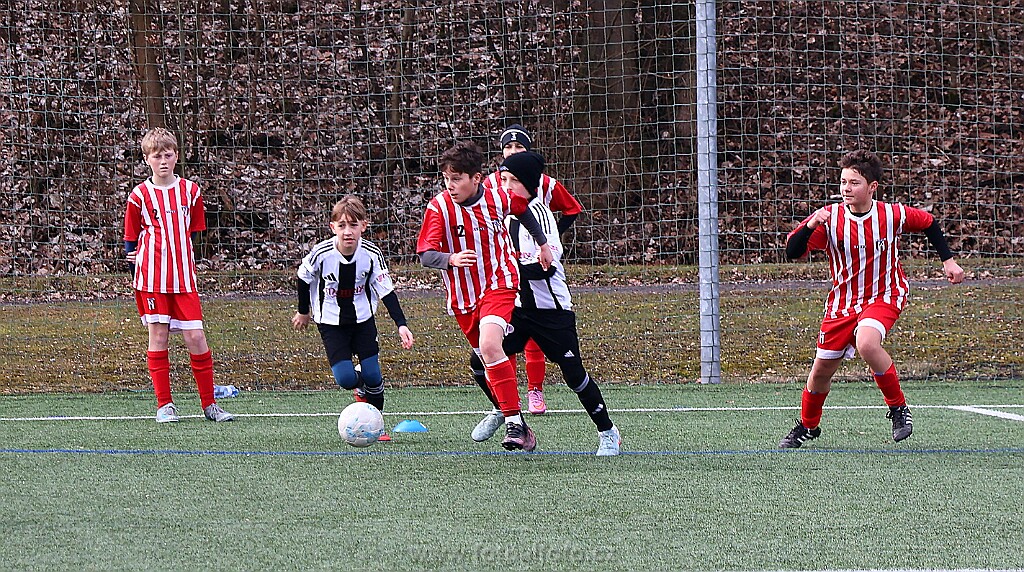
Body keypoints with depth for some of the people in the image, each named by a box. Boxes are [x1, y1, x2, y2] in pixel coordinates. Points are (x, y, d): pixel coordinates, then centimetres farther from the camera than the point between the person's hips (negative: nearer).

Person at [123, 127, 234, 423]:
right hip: (152, 277, -2)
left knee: (196, 337, -2)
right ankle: (164, 405, 7)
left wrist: (180, 261, 9)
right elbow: (131, 240, 6)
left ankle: (209, 404, 6)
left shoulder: (190, 191, 7)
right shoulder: (139, 196, 0)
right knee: (158, 335, 0)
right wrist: (138, 275, 1)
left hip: (184, 277, 2)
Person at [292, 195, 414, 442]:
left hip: (363, 318, 1)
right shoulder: (321, 254, -21)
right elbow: (303, 279, -1)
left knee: (373, 376, -8)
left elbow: (386, 290, -13)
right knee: (345, 379, -15)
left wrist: (401, 325, -24)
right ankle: (359, 384, 24)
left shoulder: (371, 254, -18)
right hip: (331, 322, -1)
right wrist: (303, 312, 13)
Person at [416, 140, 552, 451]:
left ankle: (513, 421, -26)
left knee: (489, 345, -27)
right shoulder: (439, 207, -13)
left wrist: (543, 243, 27)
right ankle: (517, 425, 29)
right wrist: (451, 259, -41)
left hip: (498, 285, -2)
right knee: (486, 361, 11)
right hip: (462, 296, 2)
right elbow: (425, 255, -20)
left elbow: (523, 210, 17)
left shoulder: (498, 198, -8)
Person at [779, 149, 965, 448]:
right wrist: (809, 226, -38)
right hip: (842, 302, 3)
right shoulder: (829, 217, -14)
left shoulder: (893, 215, -13)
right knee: (821, 370, 6)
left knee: (866, 343, -34)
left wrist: (948, 260, 7)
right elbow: (792, 252, -21)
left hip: (884, 297, -3)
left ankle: (898, 407, -14)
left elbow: (928, 223, 8)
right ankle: (807, 426, 35)